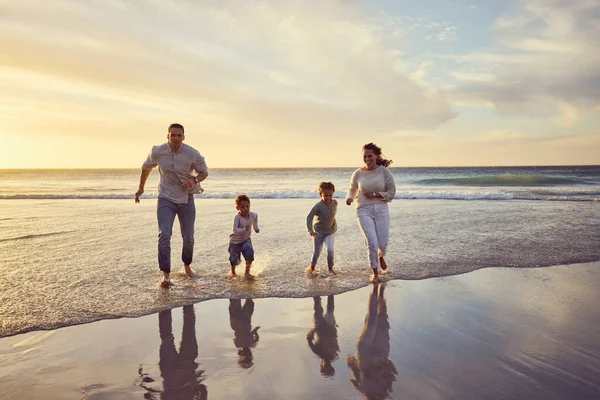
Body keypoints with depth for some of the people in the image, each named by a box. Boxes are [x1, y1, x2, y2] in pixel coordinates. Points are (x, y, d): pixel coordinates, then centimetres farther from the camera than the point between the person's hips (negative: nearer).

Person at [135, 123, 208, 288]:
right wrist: (141, 188, 19)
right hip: (166, 199, -1)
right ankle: (166, 274, -12)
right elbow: (146, 167, 10)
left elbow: (204, 171, 1)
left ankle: (187, 265, 34)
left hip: (186, 199, 1)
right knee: (164, 235, -16)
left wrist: (194, 180, -21)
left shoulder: (193, 154, -14)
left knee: (188, 237, 8)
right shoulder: (157, 152, -11)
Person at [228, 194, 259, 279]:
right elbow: (235, 230, -38)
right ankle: (232, 271, 39)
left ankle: (247, 273, 2)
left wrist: (256, 227, 14)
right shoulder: (237, 217, -30)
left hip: (246, 239, 3)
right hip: (235, 241, -3)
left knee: (250, 255, -14)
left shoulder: (253, 215, -14)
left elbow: (256, 216, 13)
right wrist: (244, 229, -48)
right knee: (234, 259, 9)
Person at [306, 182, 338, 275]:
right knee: (317, 251, 7)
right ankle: (312, 266, 34)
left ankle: (330, 268, 6)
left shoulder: (335, 203, -6)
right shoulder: (318, 206, -21)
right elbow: (309, 217, -23)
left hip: (330, 232, 2)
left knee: (330, 250, -14)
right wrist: (310, 229, -35)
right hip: (318, 232, -2)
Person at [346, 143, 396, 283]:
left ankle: (380, 257, 41)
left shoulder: (384, 171, -5)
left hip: (381, 209, 1)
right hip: (364, 211, 0)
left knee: (383, 243, 1)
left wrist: (374, 195, -12)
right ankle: (375, 273, 13)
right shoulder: (358, 173, -2)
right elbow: (352, 189, 15)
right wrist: (349, 198, -7)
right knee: (372, 243, -10)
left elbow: (391, 193, -1)